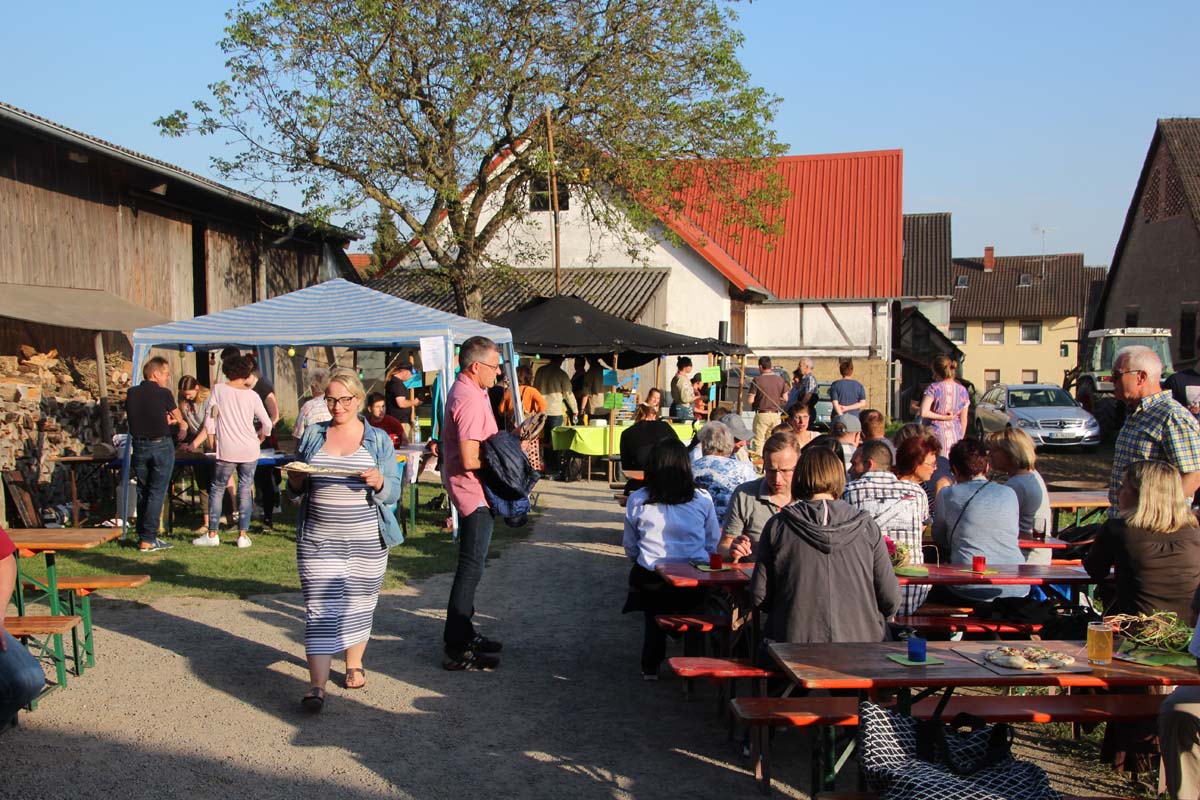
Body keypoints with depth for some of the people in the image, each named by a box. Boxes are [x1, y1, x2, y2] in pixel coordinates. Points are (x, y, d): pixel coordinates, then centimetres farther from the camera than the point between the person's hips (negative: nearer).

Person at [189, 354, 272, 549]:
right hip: (249, 451, 1)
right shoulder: (251, 395, 0)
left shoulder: (218, 389, -2)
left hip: (227, 451, -1)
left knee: (217, 489, 10)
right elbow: (267, 424, 2)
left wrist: (197, 442, 9)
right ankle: (243, 535, 6)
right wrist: (258, 440, 21)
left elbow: (210, 421, -1)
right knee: (245, 490, 8)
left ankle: (212, 535, 10)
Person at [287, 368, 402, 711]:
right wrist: (295, 480, -8)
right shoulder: (313, 435, 9)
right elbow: (296, 488, 14)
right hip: (318, 539, 0)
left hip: (366, 541, 0)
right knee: (321, 608, -6)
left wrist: (379, 483, -19)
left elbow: (394, 492, 2)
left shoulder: (378, 439, 4)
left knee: (359, 603, 10)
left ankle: (354, 664, 31)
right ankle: (317, 685, -8)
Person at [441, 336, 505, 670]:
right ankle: (457, 649, 0)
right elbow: (470, 460, -26)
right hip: (473, 491, -11)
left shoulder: (465, 392, 12)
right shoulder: (469, 399, -22)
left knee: (470, 565, 19)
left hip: (470, 491, 11)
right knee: (471, 568, -6)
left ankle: (462, 633, 31)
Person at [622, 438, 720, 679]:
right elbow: (714, 546, 5)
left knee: (653, 616, 28)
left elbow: (630, 548, 9)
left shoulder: (637, 501, -3)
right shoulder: (702, 499, -4)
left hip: (650, 582, 0)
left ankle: (651, 666, 31)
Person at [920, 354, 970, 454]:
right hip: (955, 437, 4)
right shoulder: (962, 390, 5)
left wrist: (943, 417, -8)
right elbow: (964, 420, 9)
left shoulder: (933, 388, -9)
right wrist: (961, 438, 18)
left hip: (936, 435, -4)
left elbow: (924, 412, -20)